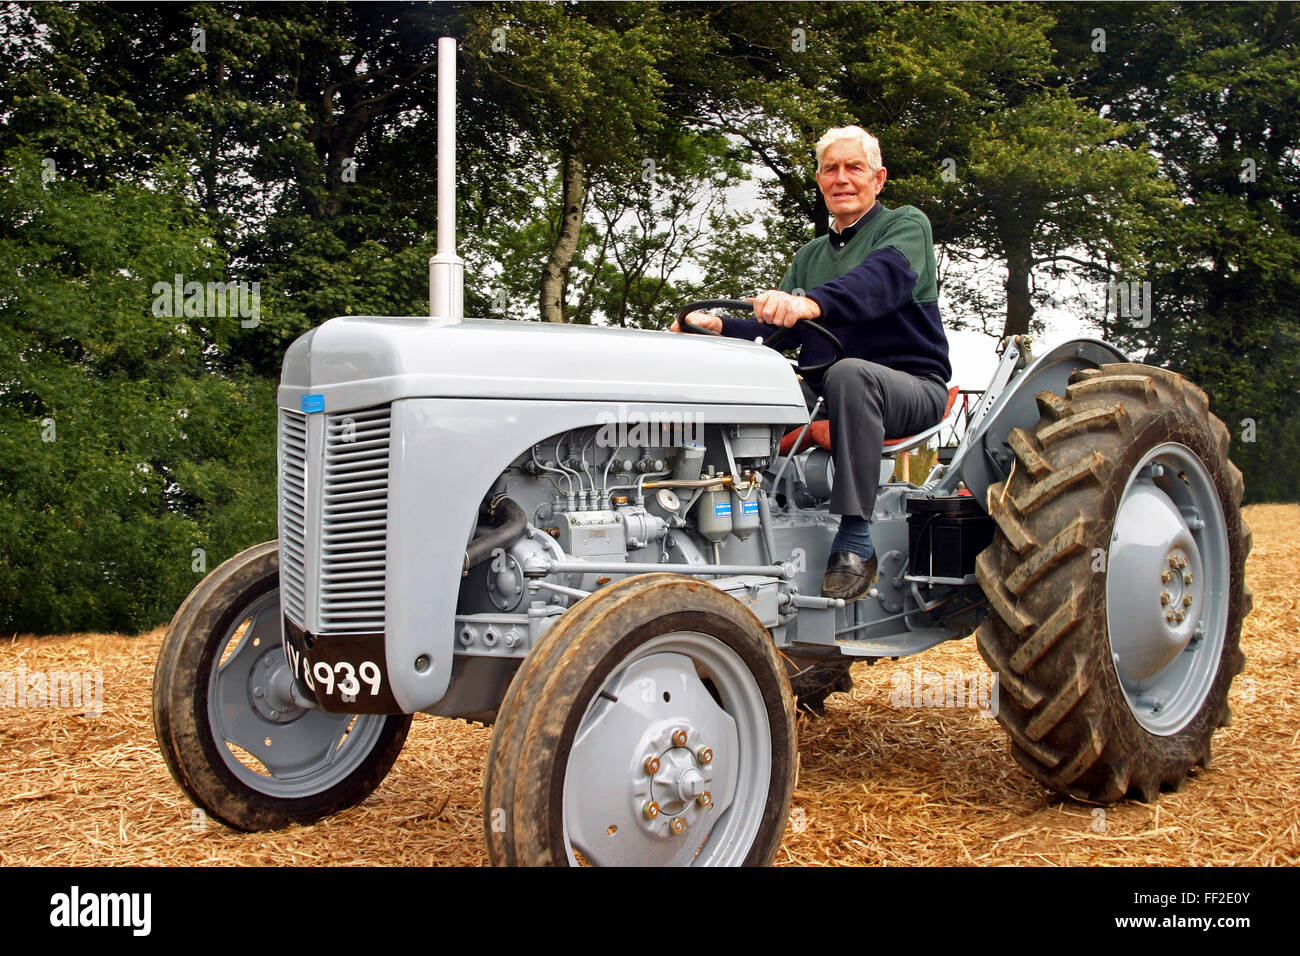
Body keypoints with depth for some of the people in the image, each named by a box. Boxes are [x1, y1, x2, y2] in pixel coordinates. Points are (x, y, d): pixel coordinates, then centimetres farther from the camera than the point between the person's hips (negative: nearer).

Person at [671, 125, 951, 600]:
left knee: (849, 373, -39)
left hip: (910, 387, -5)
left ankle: (854, 545, -38)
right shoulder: (810, 256, 24)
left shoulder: (906, 224, 3)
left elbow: (886, 277, -22)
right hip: (822, 392, 5)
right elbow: (775, 330, 12)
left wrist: (811, 302, -41)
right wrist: (719, 326, -10)